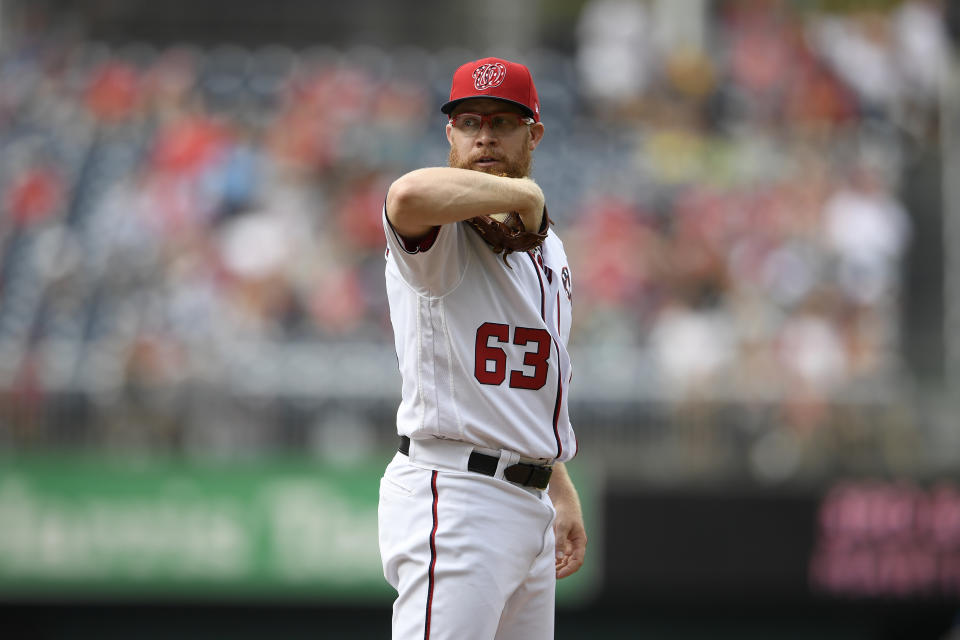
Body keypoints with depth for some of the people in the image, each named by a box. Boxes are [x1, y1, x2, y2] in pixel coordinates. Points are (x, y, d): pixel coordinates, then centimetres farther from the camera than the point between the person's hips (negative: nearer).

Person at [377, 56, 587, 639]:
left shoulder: (547, 247, 20)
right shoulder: (442, 234, -8)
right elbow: (409, 195, -35)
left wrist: (562, 491, 23)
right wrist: (522, 192, -21)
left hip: (529, 503, 9)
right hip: (453, 497, -9)